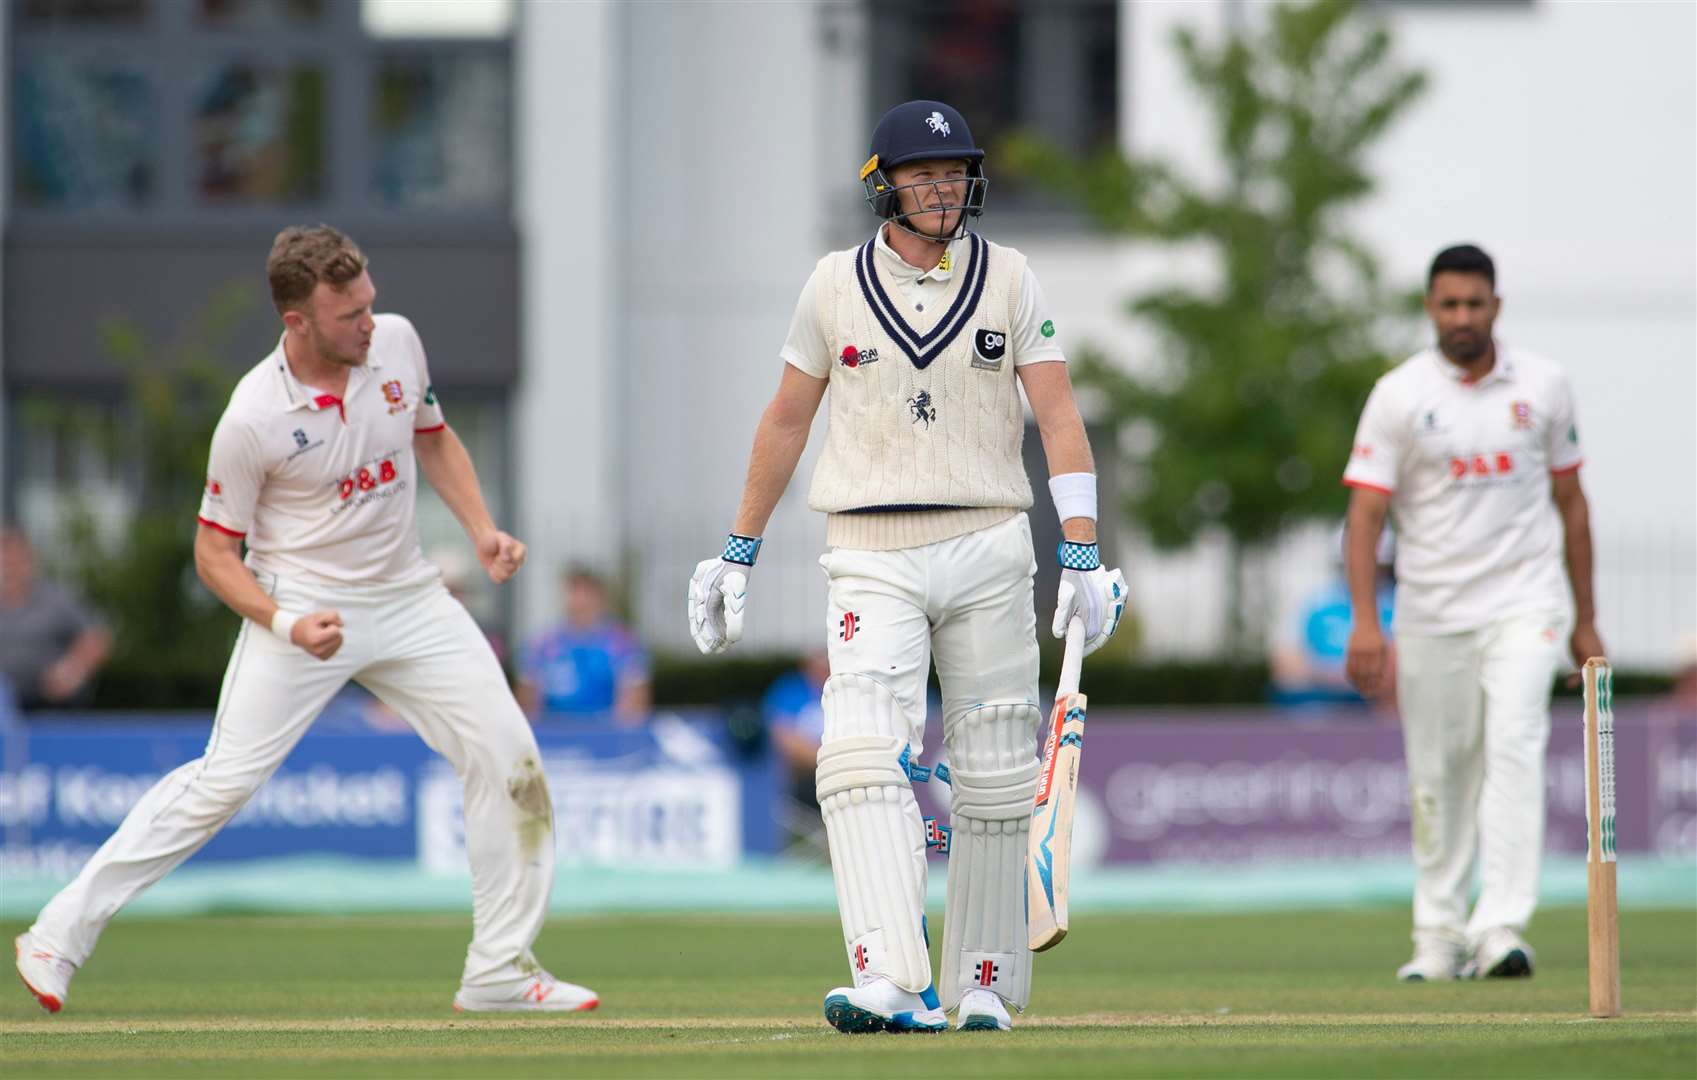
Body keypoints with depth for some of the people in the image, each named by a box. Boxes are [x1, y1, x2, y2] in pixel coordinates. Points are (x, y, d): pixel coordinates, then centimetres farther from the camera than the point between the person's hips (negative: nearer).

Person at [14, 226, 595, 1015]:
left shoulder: (396, 342, -7)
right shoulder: (254, 419, -20)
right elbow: (214, 551, -10)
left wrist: (481, 530, 0)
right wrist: (285, 626, -25)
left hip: (407, 599, 5)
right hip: (302, 604, -5)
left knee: (508, 757, -3)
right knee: (225, 780, -12)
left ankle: (500, 970, 7)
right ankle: (61, 934, -2)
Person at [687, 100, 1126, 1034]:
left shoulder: (1008, 280, 3)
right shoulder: (835, 285, 5)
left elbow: (1059, 417, -2)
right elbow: (786, 420, 13)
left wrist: (1083, 555, -13)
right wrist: (737, 555, 13)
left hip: (988, 549, 1)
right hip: (872, 559, -1)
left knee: (994, 775, 4)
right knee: (865, 756, -19)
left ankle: (982, 982, 17)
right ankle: (891, 984, -29)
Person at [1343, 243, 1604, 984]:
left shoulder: (1543, 387, 3)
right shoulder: (1400, 395, -3)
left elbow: (1569, 501, 12)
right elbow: (1366, 511, -6)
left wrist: (1585, 620, 12)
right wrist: (1365, 622, -17)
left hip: (1525, 603, 0)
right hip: (1430, 611, 0)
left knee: (1514, 749, -16)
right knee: (1436, 775, 5)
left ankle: (1501, 928, -22)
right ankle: (1440, 938, 17)